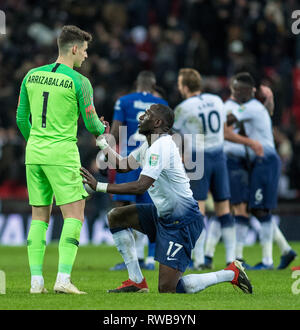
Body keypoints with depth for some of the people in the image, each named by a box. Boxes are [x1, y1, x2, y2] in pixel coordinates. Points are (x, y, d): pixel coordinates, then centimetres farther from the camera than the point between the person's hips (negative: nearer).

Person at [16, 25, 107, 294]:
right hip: (62, 154, -6)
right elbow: (91, 124, -3)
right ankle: (63, 278, -15)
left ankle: (36, 280, 4)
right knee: (74, 215, -3)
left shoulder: (32, 76, 7)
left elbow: (21, 118, 13)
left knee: (39, 217, 10)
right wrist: (101, 129, 21)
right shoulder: (79, 82, -8)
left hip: (34, 153, 6)